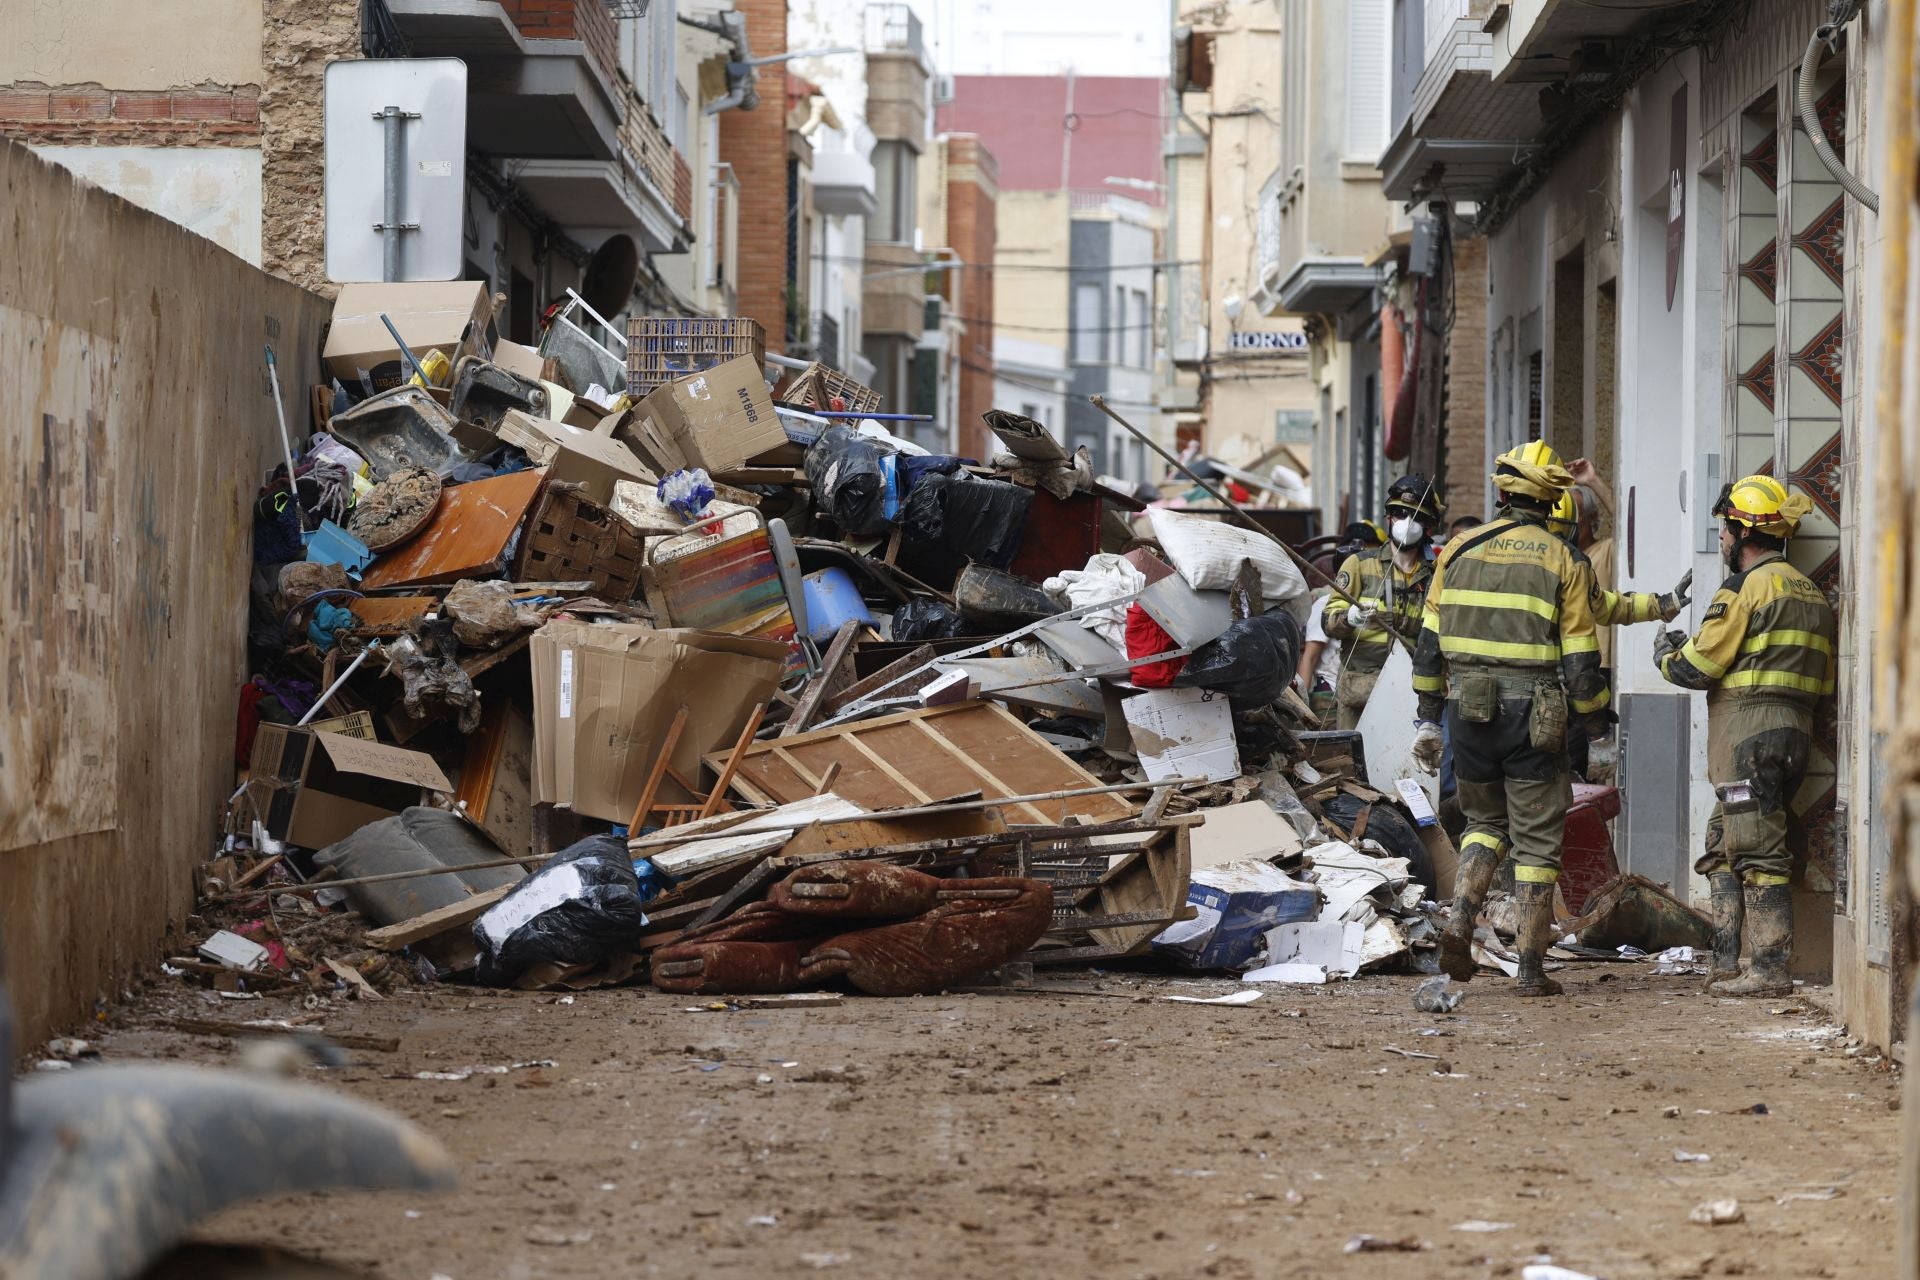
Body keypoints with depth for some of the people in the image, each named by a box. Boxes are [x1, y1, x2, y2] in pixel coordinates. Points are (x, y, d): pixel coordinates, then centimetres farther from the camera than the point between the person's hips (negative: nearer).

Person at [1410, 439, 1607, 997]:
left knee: (1485, 820, 21)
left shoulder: (1460, 550, 6)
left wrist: (1427, 719, 12)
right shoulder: (1565, 562, -2)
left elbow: (1429, 643, 6)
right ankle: (1532, 967, 5)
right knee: (1536, 840, 6)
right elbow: (1580, 662, -4)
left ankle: (1460, 917, -1)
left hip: (1469, 714, 3)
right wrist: (1596, 715, 12)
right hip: (1534, 716, -3)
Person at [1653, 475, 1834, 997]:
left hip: (1750, 735, -9)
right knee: (1723, 845, 15)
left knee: (1756, 852, -9)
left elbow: (1696, 666, -10)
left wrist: (1664, 650, 12)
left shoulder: (1747, 588, -10)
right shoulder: (1810, 593, 18)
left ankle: (1770, 969, -10)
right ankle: (1727, 964, 14)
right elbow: (1823, 681, 19)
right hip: (1794, 733, 9)